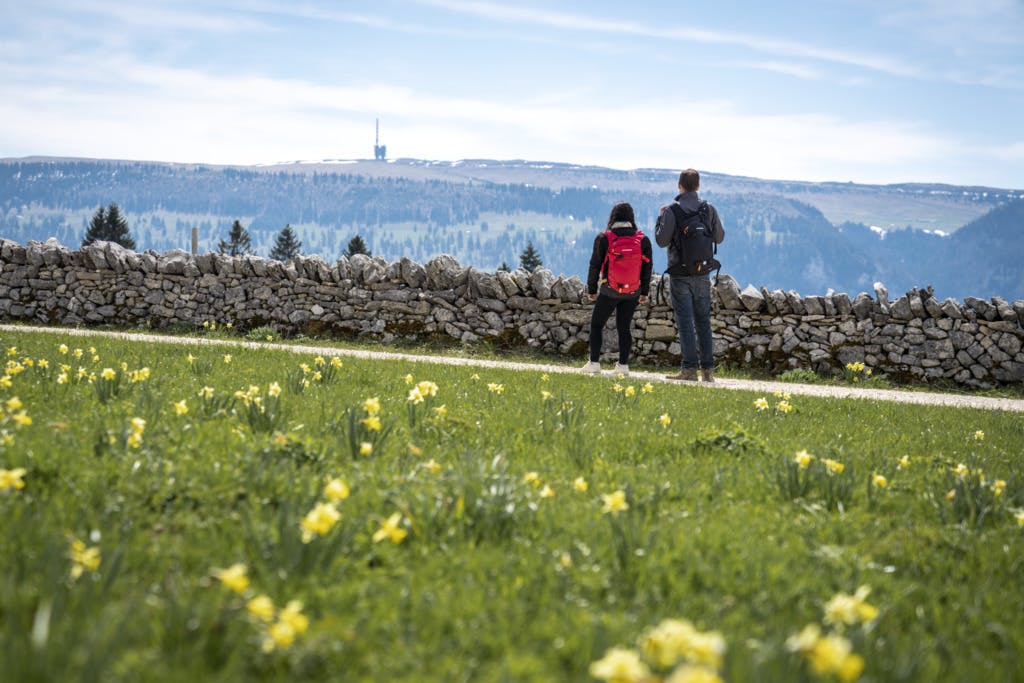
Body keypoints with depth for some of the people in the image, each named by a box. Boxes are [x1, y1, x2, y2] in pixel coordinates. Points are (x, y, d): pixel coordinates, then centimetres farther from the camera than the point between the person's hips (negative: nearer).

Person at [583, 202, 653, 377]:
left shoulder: (603, 239, -8)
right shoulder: (643, 240, -2)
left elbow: (595, 266, -3)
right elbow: (647, 268, 3)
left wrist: (591, 290, 8)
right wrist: (644, 292, 13)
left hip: (609, 291, -2)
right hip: (633, 293, 2)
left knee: (596, 324, 11)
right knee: (624, 328, 11)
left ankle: (594, 363, 7)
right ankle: (623, 364, 5)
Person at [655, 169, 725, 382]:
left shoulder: (672, 211, -11)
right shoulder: (709, 209, 1)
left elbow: (661, 241, -9)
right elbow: (719, 237, 10)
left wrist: (660, 218, 6)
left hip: (680, 275, -3)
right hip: (703, 275, 3)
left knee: (685, 321, -2)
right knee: (703, 321, 9)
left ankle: (689, 368, -6)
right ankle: (708, 369, 8)